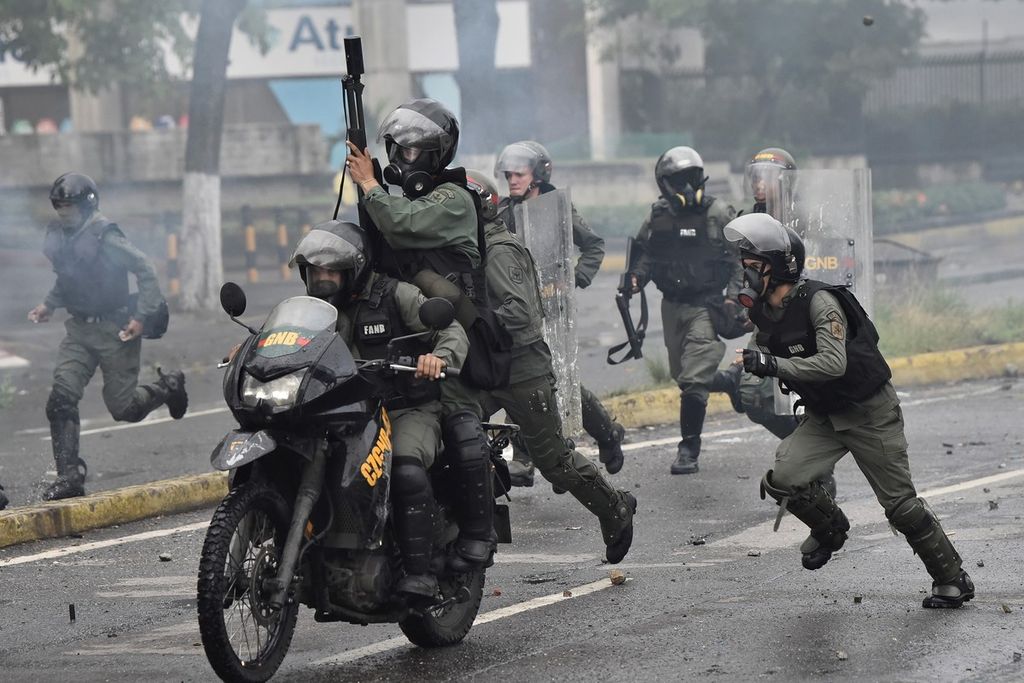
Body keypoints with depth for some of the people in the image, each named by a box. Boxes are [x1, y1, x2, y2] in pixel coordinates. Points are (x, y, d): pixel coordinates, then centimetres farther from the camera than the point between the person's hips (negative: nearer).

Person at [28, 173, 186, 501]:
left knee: (123, 407, 1)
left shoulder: (105, 236, -17)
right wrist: (48, 305, 10)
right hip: (79, 329, 6)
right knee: (62, 397, -12)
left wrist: (142, 317, -20)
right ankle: (69, 477, -9)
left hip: (115, 329, -6)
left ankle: (168, 387, 33)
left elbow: (145, 271, -15)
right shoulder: (59, 237, 5)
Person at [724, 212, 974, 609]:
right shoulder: (763, 314, 0)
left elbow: (833, 363, -36)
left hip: (870, 412, -7)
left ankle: (952, 580, 14)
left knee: (901, 505, -3)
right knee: (782, 480, -15)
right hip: (824, 417, 7)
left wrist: (774, 365, -39)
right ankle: (831, 529, 15)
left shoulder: (818, 301, -24)